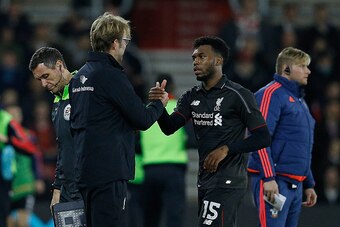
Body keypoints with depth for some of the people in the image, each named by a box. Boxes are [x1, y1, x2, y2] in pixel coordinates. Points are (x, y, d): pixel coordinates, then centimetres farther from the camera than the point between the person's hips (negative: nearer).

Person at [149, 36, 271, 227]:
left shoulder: (238, 95, -9)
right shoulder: (192, 97, 12)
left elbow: (263, 137, -10)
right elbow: (169, 127, 0)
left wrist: (226, 149, -18)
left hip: (227, 182, -8)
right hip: (204, 181, 8)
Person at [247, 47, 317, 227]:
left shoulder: (299, 101, 22)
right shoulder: (271, 94, -8)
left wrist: (309, 184, 27)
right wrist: (269, 178, -23)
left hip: (295, 184, 10)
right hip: (273, 182, -9)